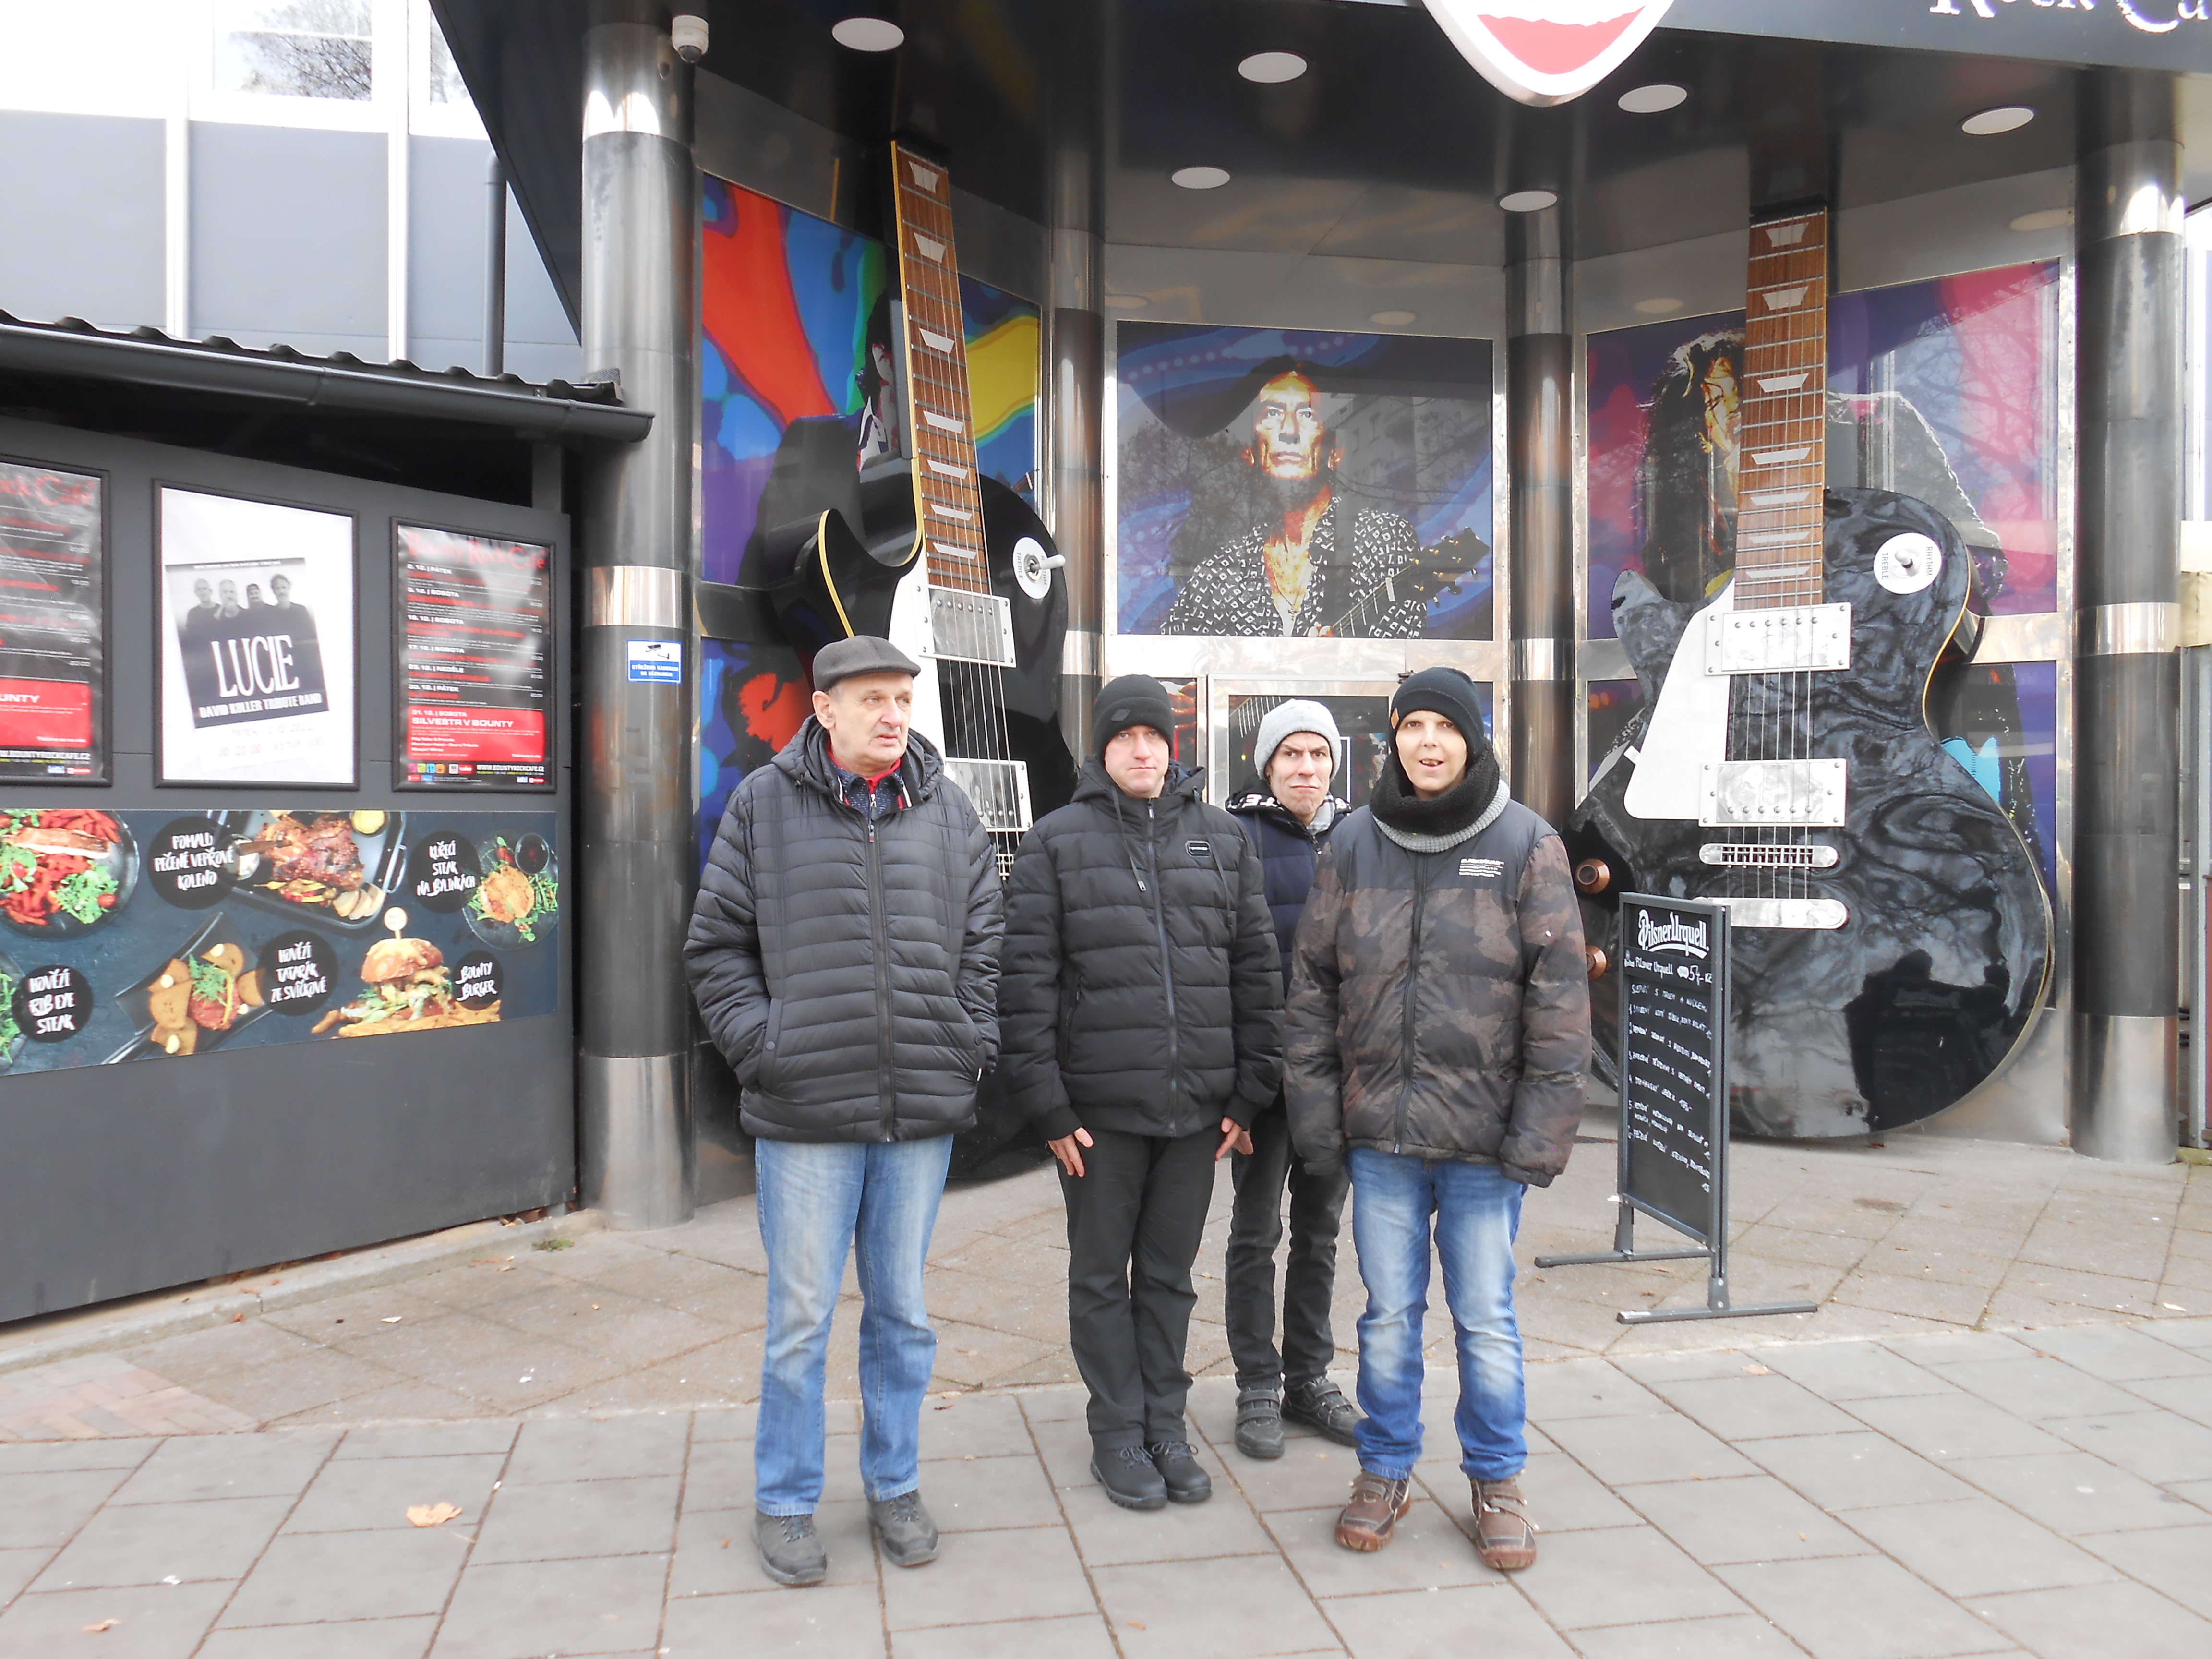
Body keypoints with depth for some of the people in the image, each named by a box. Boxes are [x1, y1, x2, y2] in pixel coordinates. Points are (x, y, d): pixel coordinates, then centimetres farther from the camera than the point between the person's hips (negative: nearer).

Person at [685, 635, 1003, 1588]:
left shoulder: (947, 809, 7)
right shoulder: (765, 805, 0)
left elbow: (985, 938, 11)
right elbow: (717, 945, 3)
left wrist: (970, 1042, 2)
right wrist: (761, 1045, -7)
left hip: (921, 1113, 3)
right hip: (806, 1113, -2)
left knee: (903, 1312, 15)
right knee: (801, 1319, 7)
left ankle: (895, 1484, 32)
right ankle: (785, 1502, 25)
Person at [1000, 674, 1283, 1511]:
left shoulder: (1223, 838, 9)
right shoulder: (1056, 842, -1)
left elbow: (1256, 970, 9)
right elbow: (1027, 981, -5)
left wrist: (1250, 1093, 5)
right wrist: (1047, 1107, -9)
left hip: (1198, 1105, 3)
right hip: (1097, 1109, -2)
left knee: (1171, 1275, 15)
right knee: (1102, 1277, 10)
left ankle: (1167, 1426, 29)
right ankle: (1118, 1434, 25)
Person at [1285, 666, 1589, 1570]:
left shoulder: (1526, 843, -2)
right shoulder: (1355, 843, 4)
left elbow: (1559, 992, -4)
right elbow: (1314, 982, 6)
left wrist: (1541, 1124, -10)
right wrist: (1314, 1105, 0)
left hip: (1484, 1137, -2)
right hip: (1381, 1131, 2)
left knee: (1486, 1318, 9)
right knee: (1390, 1312, 12)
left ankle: (1498, 1480, 29)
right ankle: (1385, 1472, 30)